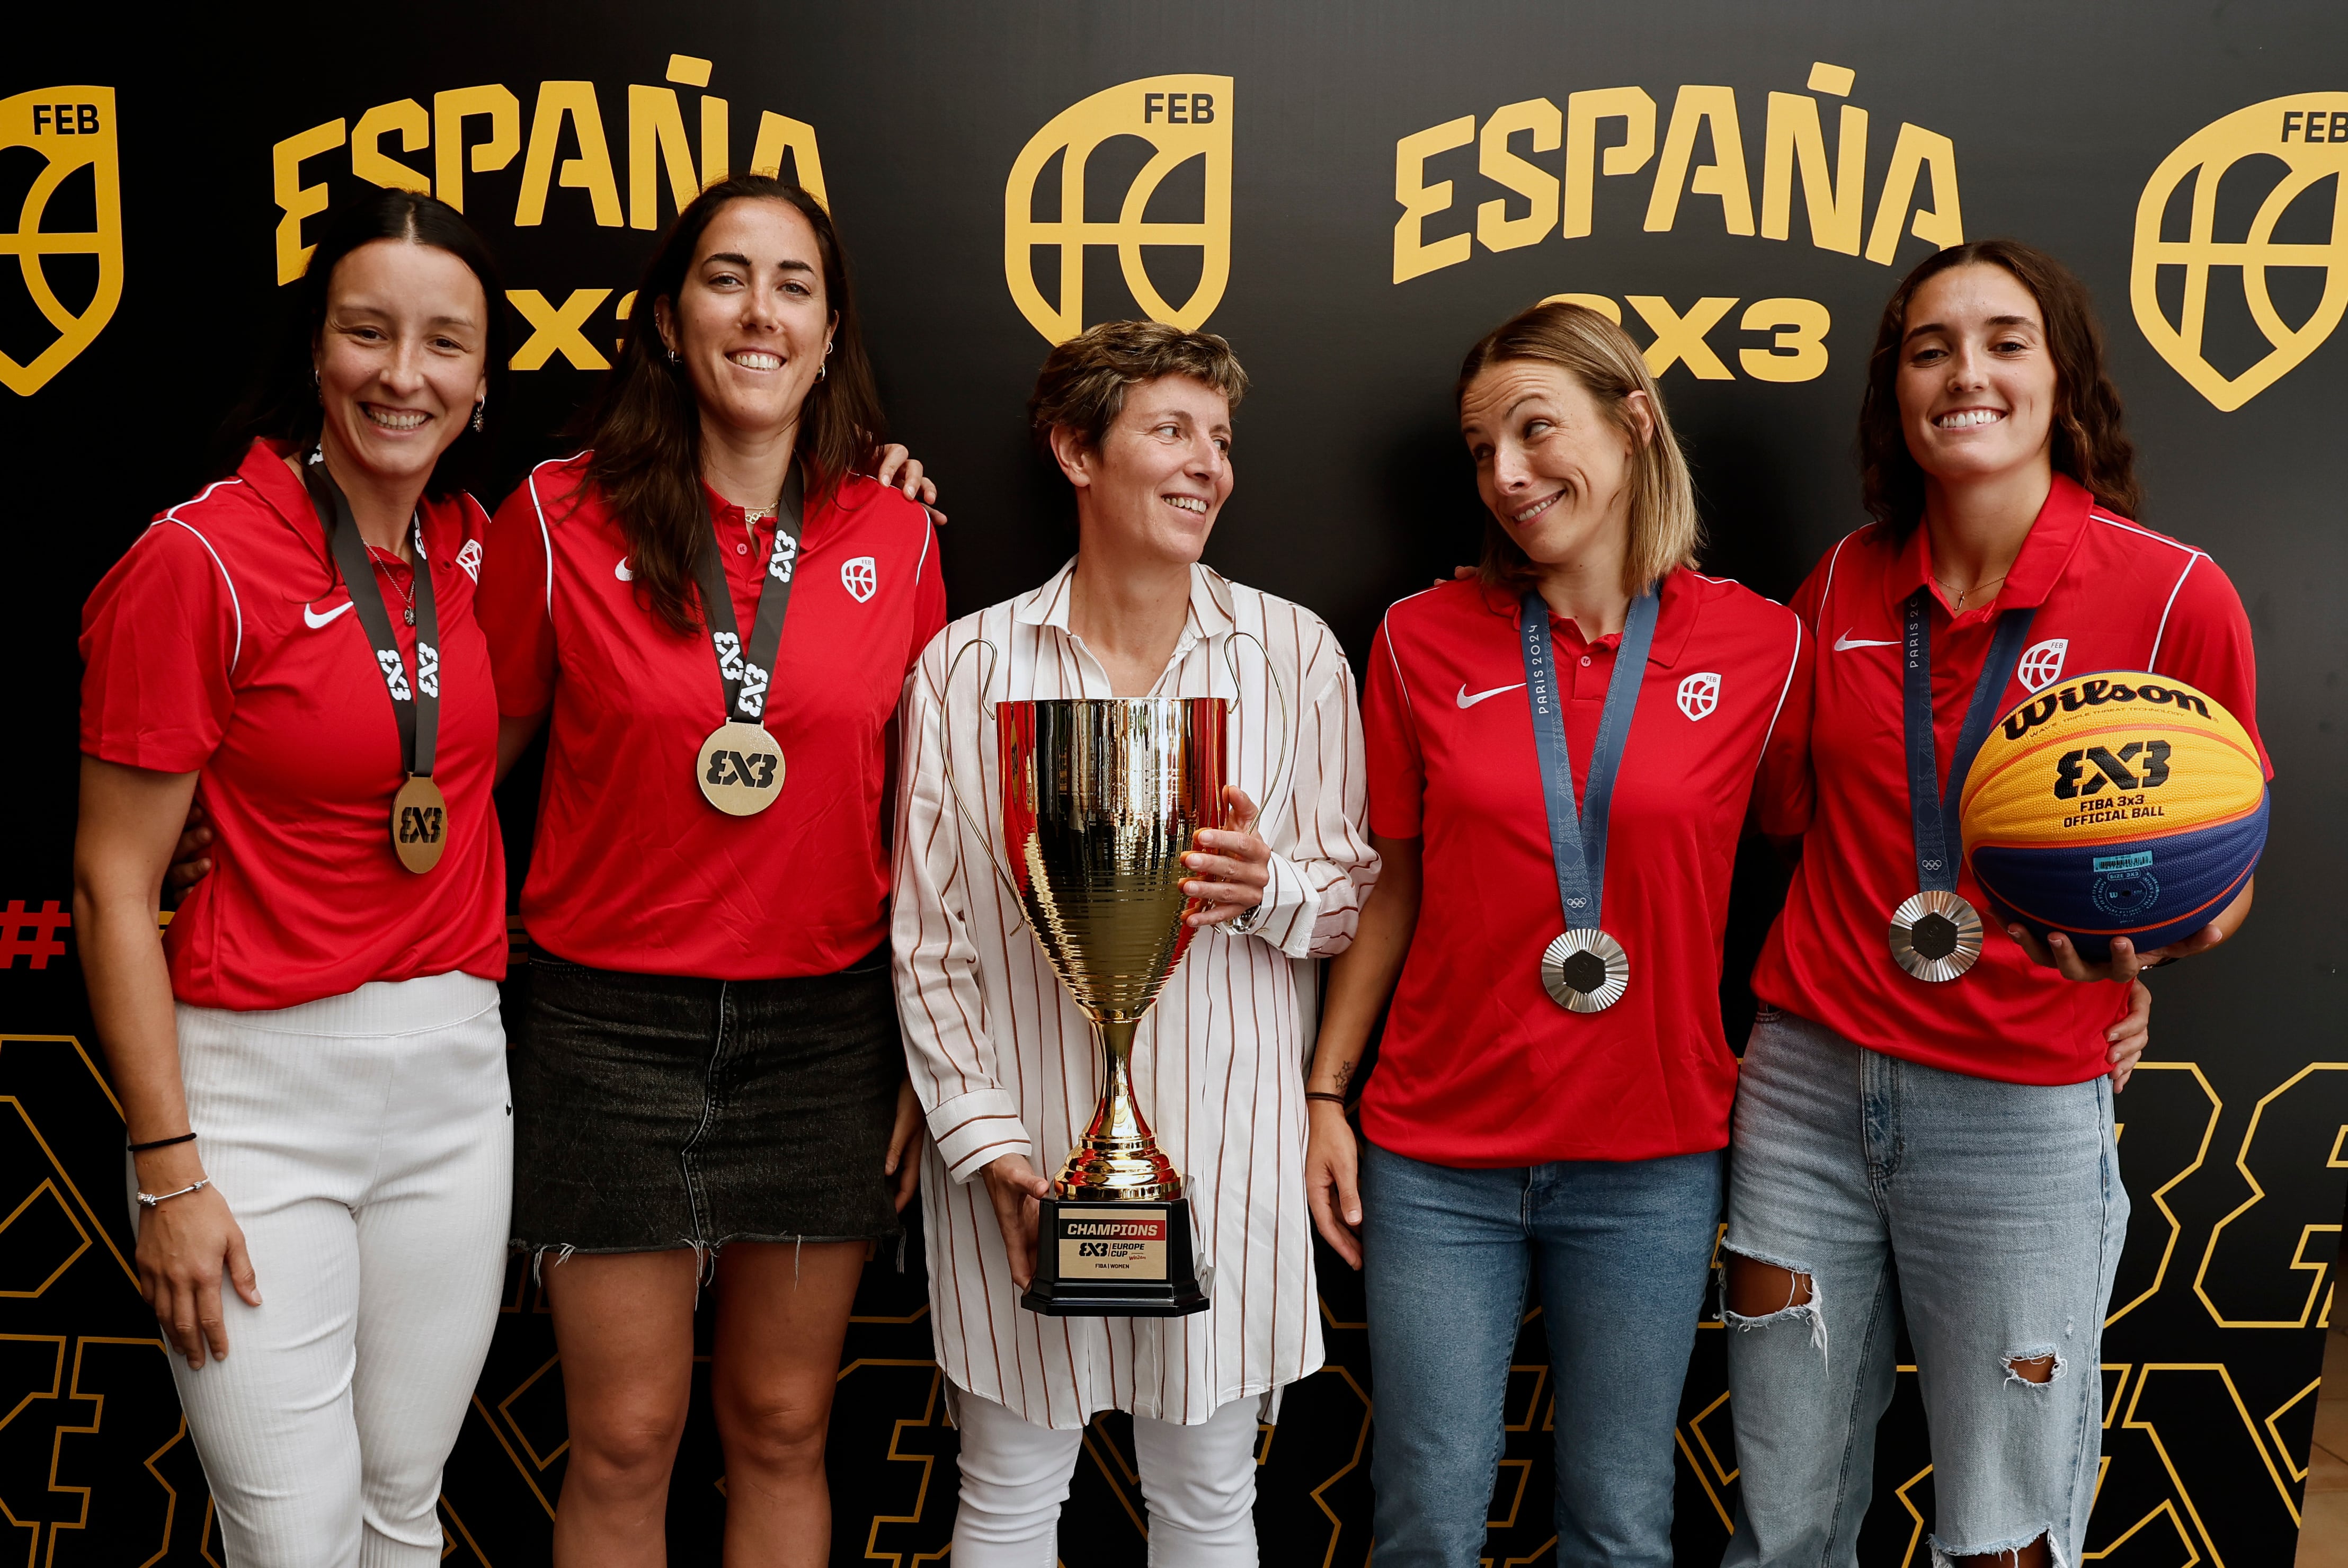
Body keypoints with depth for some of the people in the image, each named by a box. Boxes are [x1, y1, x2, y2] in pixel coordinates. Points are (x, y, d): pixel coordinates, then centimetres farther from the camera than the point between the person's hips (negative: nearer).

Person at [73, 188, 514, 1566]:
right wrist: (166, 1166, -11)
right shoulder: (199, 559, -12)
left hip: (456, 1074, 5)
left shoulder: (472, 542, 4)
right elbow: (115, 885, -9)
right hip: (257, 1084, -5)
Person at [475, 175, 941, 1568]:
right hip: (616, 1022, -1)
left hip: (828, 1025, 2)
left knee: (783, 1428, 14)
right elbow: (466, 750, 7)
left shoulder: (895, 536, 1)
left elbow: (916, 813, 6)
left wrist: (929, 1059, 5)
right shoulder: (562, 516, -4)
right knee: (625, 1442, 8)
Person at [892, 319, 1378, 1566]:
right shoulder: (966, 667, -1)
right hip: (1023, 1141, 0)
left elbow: (1359, 894, 8)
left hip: (1223, 1140, 1)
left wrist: (1270, 886, -15)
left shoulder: (1295, 653, 3)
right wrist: (989, 1142, -7)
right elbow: (924, 934, 0)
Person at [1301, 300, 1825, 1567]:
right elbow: (1391, 888, 5)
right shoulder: (1424, 639, -2)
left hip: (1651, 1163, 0)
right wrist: (1326, 1092, 3)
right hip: (1437, 1158, 1)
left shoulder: (1762, 646, -4)